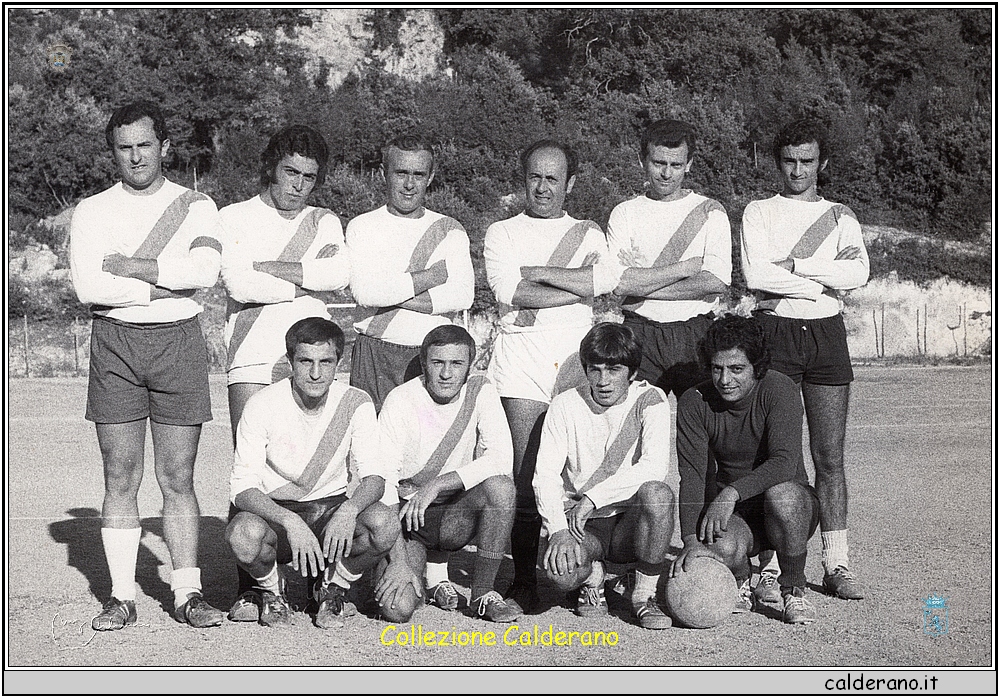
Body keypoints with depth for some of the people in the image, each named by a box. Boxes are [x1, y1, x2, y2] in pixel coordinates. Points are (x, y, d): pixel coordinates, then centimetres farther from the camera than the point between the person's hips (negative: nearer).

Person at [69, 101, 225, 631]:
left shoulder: (196, 206, 8)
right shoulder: (92, 211, 8)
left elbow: (205, 270, -11)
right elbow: (88, 286, -7)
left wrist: (128, 267, -9)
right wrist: (164, 287, -10)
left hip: (180, 341, 0)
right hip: (115, 344, 1)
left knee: (178, 478, 2)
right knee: (120, 478, 1)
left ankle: (187, 593, 7)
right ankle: (122, 596, 7)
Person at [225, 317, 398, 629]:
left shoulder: (356, 403, -10)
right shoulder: (263, 405, -16)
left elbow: (374, 477, -12)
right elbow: (242, 488, -19)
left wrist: (349, 510, -35)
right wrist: (290, 522, -37)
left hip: (331, 507, 2)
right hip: (275, 510, -1)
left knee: (385, 525, -30)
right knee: (244, 535, -37)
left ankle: (332, 589, 3)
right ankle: (271, 591, 2)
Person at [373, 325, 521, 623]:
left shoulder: (480, 391, -6)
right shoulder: (401, 401, -13)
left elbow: (502, 458, -17)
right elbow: (382, 482, -17)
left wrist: (439, 483, -28)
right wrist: (398, 560, -25)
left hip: (457, 509, 2)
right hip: (407, 512, -2)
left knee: (501, 487, -30)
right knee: (397, 607, -24)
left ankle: (483, 593, -12)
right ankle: (434, 570, 13)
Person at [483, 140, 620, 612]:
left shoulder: (589, 234, 18)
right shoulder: (502, 234, 13)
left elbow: (608, 278, -4)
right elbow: (509, 291, -7)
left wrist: (536, 273, -5)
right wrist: (579, 287, -4)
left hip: (578, 361, 2)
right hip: (523, 362, -2)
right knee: (525, 479, -7)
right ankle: (523, 581, 1)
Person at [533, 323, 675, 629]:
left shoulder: (650, 400, -4)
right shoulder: (566, 405, 0)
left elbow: (654, 467, -21)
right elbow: (545, 474, -8)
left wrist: (592, 497, -25)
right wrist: (559, 530, -25)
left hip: (631, 521, 0)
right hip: (580, 523, 0)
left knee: (657, 492, -34)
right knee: (559, 568, -33)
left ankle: (645, 594, -12)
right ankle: (592, 577, 9)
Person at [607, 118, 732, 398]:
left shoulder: (710, 212, 6)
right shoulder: (625, 213, 8)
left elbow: (716, 282, -8)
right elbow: (618, 283, -6)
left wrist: (642, 287, -7)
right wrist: (685, 267, -8)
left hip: (695, 333, 0)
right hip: (640, 331, 1)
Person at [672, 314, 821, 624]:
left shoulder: (778, 389, -16)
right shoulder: (694, 403, -8)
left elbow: (785, 462, -28)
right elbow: (692, 476, -15)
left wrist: (732, 492, -41)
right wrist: (691, 540, -30)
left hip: (794, 507, -1)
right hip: (734, 515, 1)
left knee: (782, 493, -36)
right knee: (722, 547, -33)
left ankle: (794, 590, -11)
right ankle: (741, 586, 7)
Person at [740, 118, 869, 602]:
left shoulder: (840, 217, 14)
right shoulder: (758, 213, 8)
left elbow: (860, 273, -4)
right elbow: (755, 275, -9)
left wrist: (794, 264, -9)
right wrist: (826, 280, -7)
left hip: (826, 333, 2)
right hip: (775, 331, -2)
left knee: (830, 457, 0)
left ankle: (836, 564, 4)